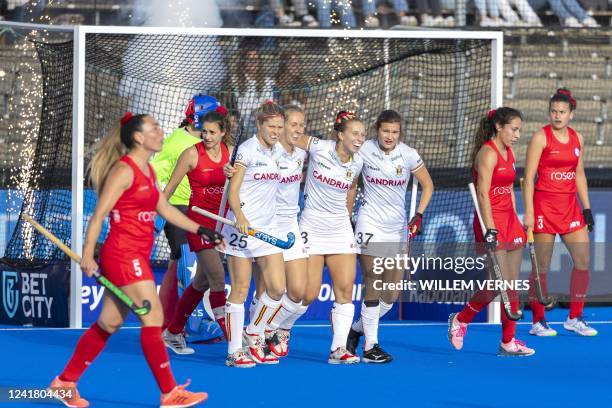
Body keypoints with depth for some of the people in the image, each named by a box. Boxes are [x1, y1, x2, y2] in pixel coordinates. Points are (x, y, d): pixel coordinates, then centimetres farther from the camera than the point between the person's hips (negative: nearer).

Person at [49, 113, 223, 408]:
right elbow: (99, 213, -14)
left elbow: (165, 209, 22)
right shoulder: (123, 170, -13)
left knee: (109, 323, 12)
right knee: (153, 319, -9)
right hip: (123, 254, -9)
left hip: (138, 257, 9)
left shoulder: (147, 170, 14)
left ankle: (65, 382, 20)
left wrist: (200, 231, 20)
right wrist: (87, 254, -16)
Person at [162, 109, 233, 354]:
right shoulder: (192, 154, -8)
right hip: (199, 221, -5)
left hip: (222, 221, 5)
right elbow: (170, 187, -1)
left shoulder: (230, 151, 4)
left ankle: (173, 332, 27)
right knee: (217, 278, -14)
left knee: (201, 281, 12)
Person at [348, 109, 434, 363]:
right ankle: (370, 346, -2)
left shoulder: (408, 155, -3)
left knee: (392, 295, 2)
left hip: (397, 228, 3)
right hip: (370, 225, -3)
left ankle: (357, 329, 23)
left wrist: (419, 215, 0)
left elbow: (427, 185, 9)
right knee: (373, 287, -10)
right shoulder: (363, 150, -7)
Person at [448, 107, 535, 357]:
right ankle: (460, 320, 9)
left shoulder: (509, 153, 14)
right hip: (491, 224, -9)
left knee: (511, 285, 6)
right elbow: (483, 194, -19)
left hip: (509, 221, 9)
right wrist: (490, 230, -24)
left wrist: (515, 223, 18)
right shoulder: (488, 153, -12)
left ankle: (509, 341, 9)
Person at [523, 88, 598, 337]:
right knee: (542, 267, -2)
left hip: (570, 207, 6)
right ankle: (538, 321, 7)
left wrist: (587, 208, 14)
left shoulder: (577, 139, 11)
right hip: (544, 206, -6)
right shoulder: (541, 137, -6)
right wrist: (528, 212, -14)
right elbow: (528, 176, -8)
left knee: (583, 262, 1)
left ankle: (575, 318, 12)